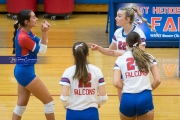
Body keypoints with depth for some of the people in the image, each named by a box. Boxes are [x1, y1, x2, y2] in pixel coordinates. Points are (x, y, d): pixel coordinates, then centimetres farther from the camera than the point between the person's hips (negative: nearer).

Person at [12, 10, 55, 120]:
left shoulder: (27, 32, 5)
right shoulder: (23, 37, -23)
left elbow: (40, 44, 10)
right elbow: (41, 50, -15)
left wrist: (44, 33, -6)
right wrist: (45, 33, -21)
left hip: (23, 71, 10)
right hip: (26, 72, -10)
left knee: (21, 104, 15)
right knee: (49, 100, 0)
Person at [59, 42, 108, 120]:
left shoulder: (69, 72, -6)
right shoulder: (96, 70, -2)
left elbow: (63, 97, -12)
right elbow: (104, 97, -3)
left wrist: (66, 105, 9)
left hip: (73, 113, 0)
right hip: (91, 113, 0)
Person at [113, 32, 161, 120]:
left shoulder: (120, 59, 6)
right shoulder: (148, 57, 8)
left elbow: (116, 83, -6)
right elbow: (158, 80, 1)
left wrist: (125, 88, 12)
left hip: (127, 99, 0)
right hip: (145, 98, 0)